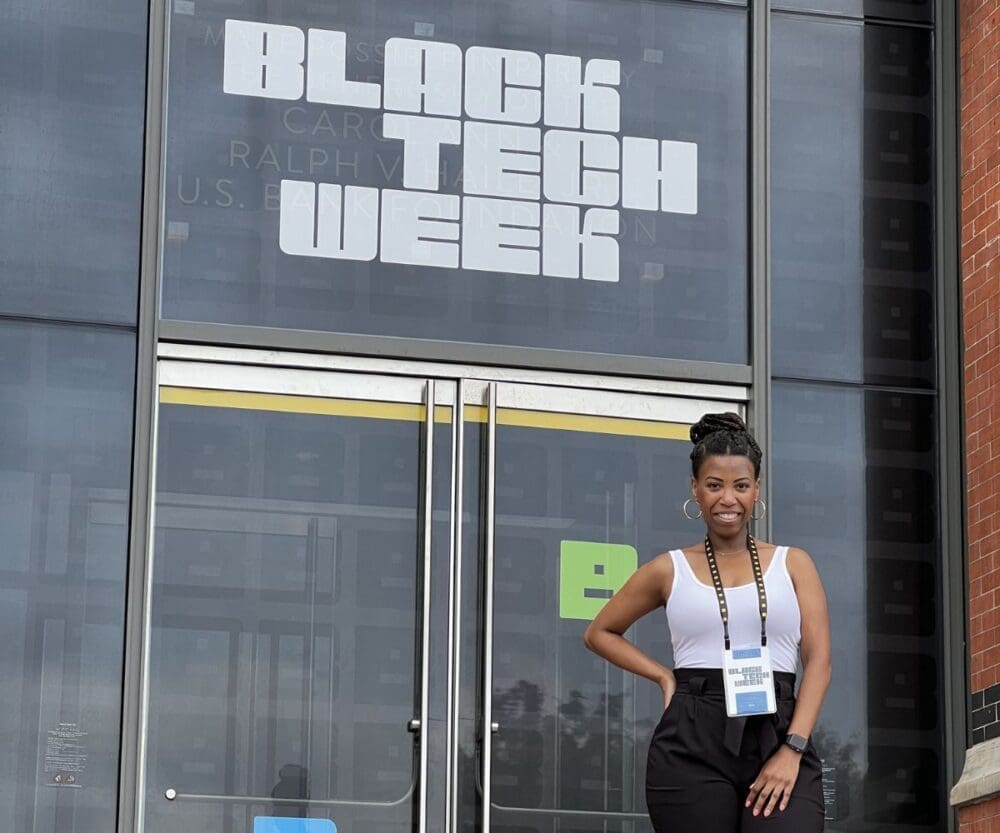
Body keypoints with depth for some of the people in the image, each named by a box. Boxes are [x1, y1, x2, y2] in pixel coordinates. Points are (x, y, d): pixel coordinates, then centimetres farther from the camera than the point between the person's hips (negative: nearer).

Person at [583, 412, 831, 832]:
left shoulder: (793, 564, 10)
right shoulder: (670, 570, 10)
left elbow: (818, 660, 3)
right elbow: (600, 633, 22)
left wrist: (792, 749, -9)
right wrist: (663, 676, 7)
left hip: (776, 738, 0)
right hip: (691, 747, 0)